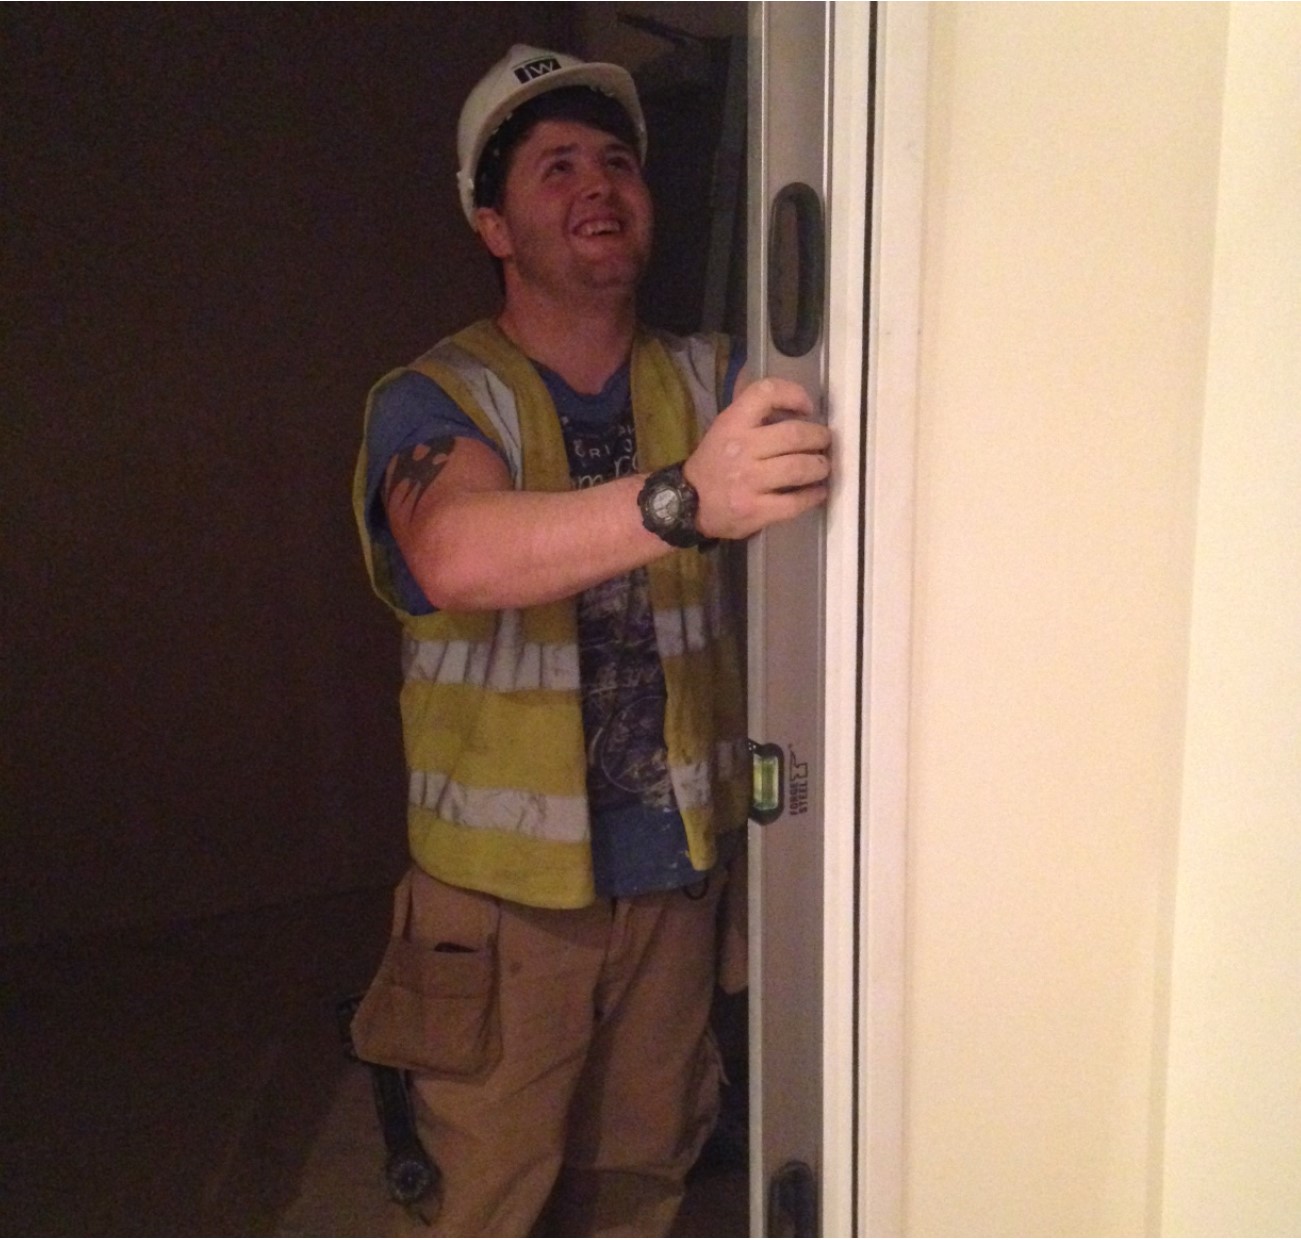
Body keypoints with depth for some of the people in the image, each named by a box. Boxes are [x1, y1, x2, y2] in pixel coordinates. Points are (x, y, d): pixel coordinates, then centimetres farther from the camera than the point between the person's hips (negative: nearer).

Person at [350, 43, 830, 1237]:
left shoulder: (713, 380, 1)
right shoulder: (437, 399, -13)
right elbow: (455, 557, -34)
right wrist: (682, 499, -49)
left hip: (676, 868, 4)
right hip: (504, 884, -3)